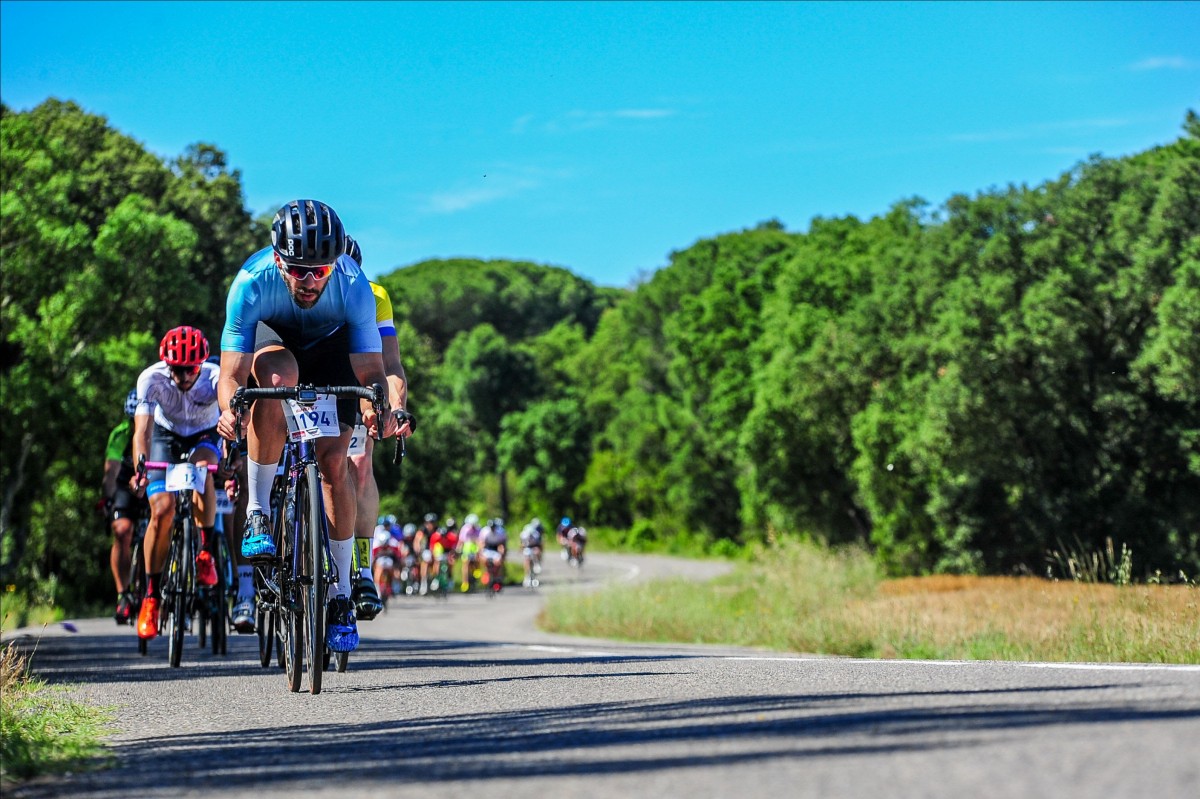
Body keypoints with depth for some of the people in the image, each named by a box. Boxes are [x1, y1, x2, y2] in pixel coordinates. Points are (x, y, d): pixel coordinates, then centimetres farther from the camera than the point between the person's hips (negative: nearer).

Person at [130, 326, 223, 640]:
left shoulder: (215, 378, -31)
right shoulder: (152, 378, -29)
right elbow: (142, 429, -37)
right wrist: (141, 468, -54)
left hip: (204, 438, 0)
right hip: (166, 436, 0)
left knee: (203, 469, -36)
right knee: (162, 511, -18)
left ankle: (206, 553, -18)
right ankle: (151, 596, -4)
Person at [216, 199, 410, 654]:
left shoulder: (353, 286, -35)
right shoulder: (252, 283, -36)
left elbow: (370, 371, -33)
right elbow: (232, 374, -33)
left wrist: (380, 410, -54)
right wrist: (229, 411, -54)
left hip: (332, 348, 0)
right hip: (272, 339, 0)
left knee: (333, 463, -13)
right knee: (277, 376, -37)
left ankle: (341, 594, 1)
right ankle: (257, 514, -25)